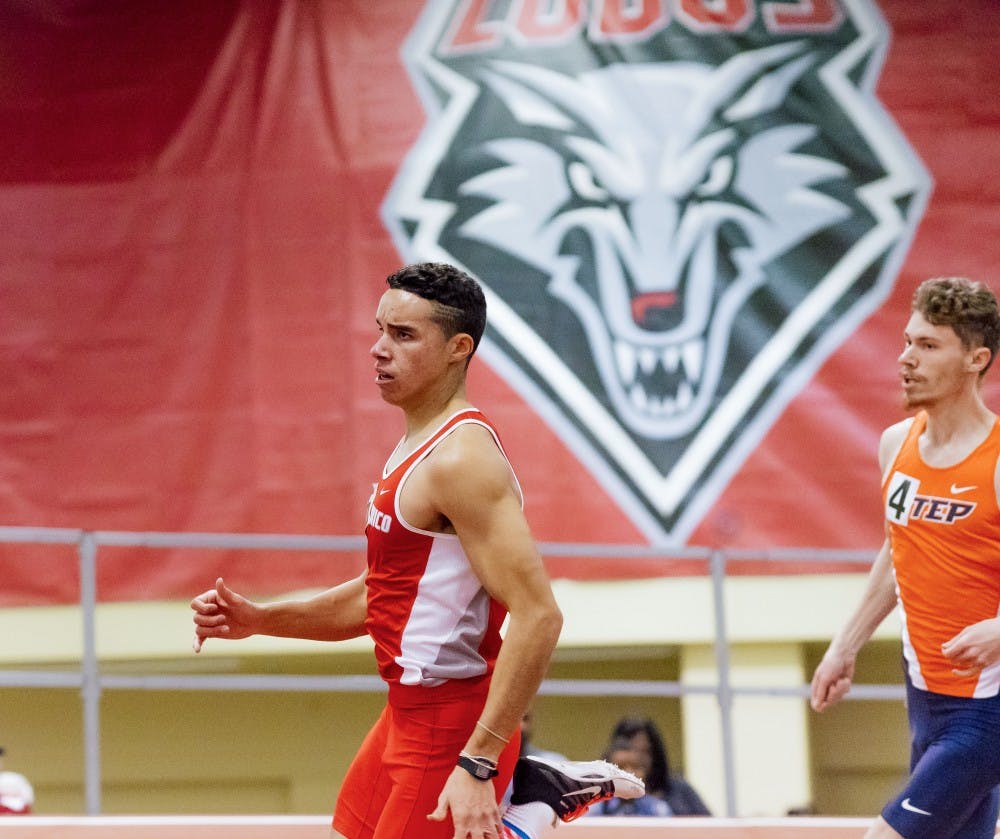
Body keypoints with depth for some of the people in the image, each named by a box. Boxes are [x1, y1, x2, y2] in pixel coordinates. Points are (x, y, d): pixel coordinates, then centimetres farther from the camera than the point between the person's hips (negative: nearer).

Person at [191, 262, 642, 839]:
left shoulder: (462, 458, -18)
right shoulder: (416, 448, 12)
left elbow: (538, 616, -26)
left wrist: (477, 765, -29)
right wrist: (259, 620, 9)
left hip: (452, 727, -9)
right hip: (409, 715, 9)